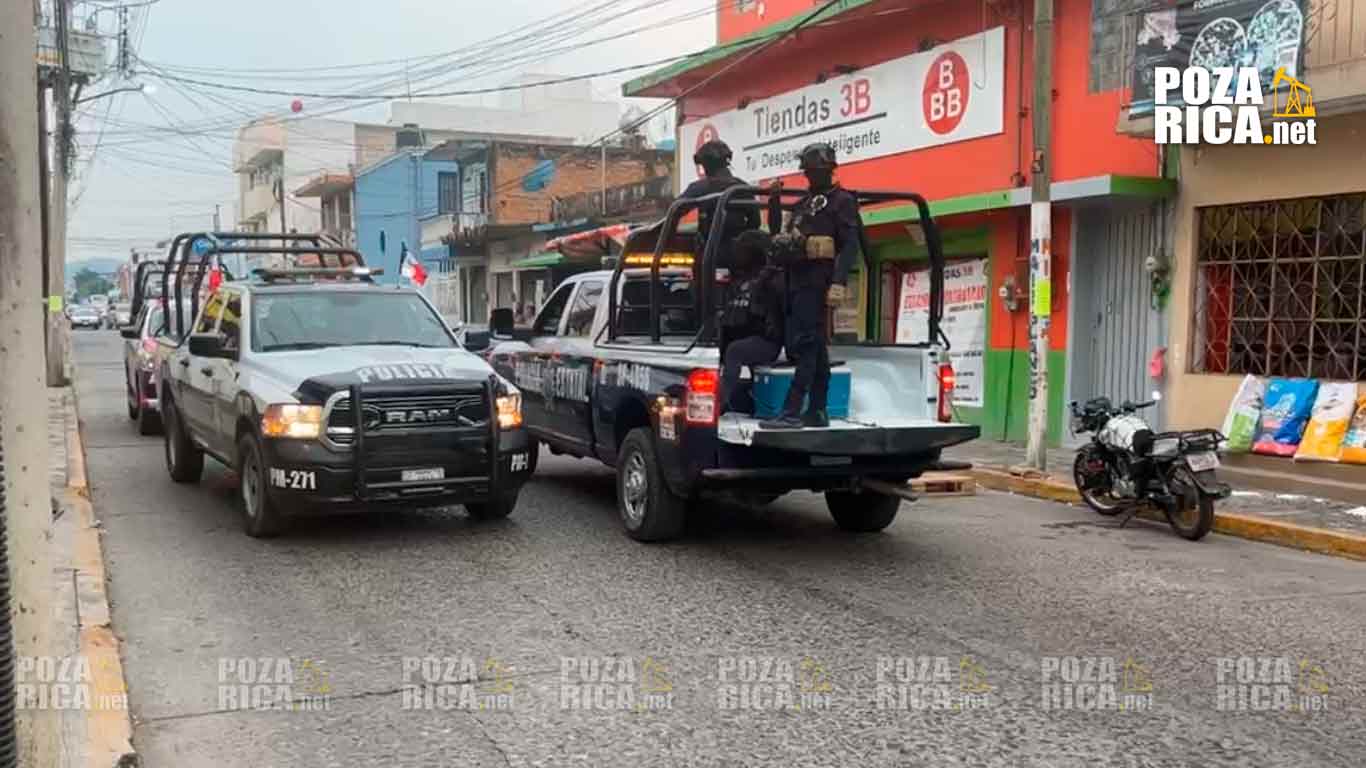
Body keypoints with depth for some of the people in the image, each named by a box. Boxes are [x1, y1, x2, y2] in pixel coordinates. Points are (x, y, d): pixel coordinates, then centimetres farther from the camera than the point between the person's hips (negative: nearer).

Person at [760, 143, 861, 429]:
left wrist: (839, 282, -22)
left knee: (804, 345, -14)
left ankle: (791, 411, -19)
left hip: (817, 281, -8)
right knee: (814, 347, 9)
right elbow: (783, 237, 25)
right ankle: (817, 411, 12)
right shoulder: (802, 204, 25)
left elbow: (850, 245, -9)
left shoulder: (841, 200, 1)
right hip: (796, 280, 8)